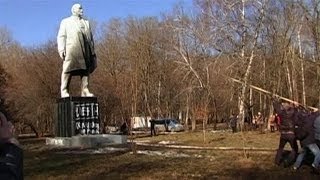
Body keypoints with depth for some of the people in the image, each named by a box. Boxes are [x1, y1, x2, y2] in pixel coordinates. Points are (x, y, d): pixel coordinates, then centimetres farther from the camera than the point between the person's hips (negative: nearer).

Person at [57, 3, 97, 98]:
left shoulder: (86, 23, 30)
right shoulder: (66, 22, 20)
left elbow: (91, 38, 24)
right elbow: (61, 36, 8)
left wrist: (92, 51, 12)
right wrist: (61, 49, -7)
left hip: (85, 51, 4)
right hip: (71, 50, -4)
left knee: (85, 71, -4)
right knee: (68, 70, -11)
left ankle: (85, 91, -5)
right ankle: (64, 91, -12)